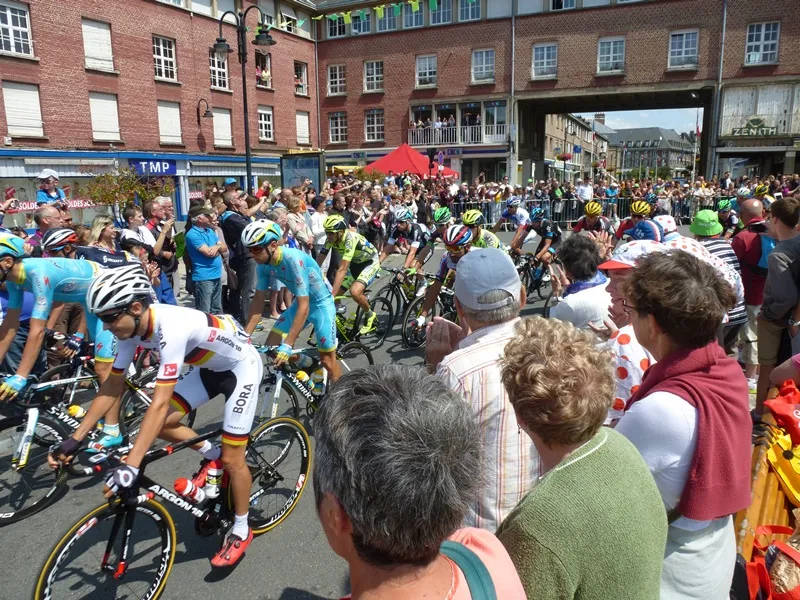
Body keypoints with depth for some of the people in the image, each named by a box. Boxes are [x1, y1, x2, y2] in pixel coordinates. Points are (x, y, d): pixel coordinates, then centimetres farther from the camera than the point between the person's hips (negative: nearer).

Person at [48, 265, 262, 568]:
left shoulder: (171, 327, -37)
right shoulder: (133, 326, -12)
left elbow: (159, 404, -41)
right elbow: (113, 386, -3)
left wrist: (130, 467, -44)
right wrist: (75, 438, -5)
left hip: (242, 367, -8)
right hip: (210, 367, 8)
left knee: (232, 459, -4)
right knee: (161, 424, -4)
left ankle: (241, 531, 18)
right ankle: (211, 455, 21)